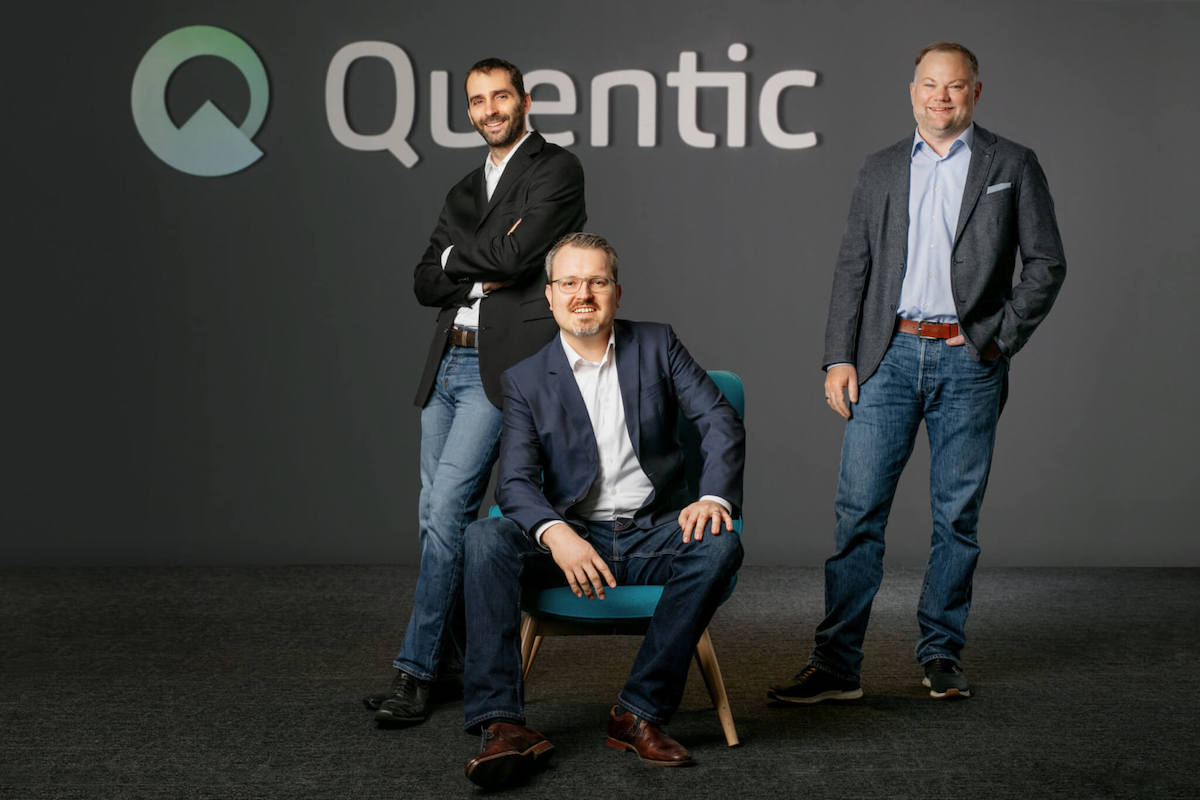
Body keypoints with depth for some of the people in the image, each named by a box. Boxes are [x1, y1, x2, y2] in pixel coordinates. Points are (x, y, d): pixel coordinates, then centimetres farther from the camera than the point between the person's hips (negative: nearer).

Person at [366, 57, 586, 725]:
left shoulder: (556, 168, -2)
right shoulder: (465, 192, 21)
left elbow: (515, 255, -17)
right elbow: (425, 284, 12)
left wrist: (457, 256, 1)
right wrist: (481, 269, -6)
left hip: (504, 364, -8)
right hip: (448, 362, 8)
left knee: (449, 507, -14)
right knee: (438, 514, 10)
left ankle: (417, 670, -10)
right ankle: (455, 654, 22)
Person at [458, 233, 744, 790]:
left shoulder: (657, 345, 8)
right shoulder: (526, 380, 5)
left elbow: (721, 423, 0)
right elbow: (515, 480, -6)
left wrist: (715, 497, -20)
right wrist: (555, 533, -29)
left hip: (654, 535, 0)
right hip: (572, 540, 0)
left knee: (719, 545, -32)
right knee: (484, 539, -28)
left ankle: (640, 712, -24)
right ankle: (501, 725, -33)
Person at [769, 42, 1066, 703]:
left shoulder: (1012, 166, 6)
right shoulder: (880, 171, 13)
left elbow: (1046, 264, 4)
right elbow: (852, 269, 11)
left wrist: (997, 341, -4)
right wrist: (839, 358, 2)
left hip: (968, 362, -1)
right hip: (890, 354, 2)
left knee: (958, 515, 4)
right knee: (859, 510, -3)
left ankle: (941, 654, 17)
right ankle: (836, 663, 0)